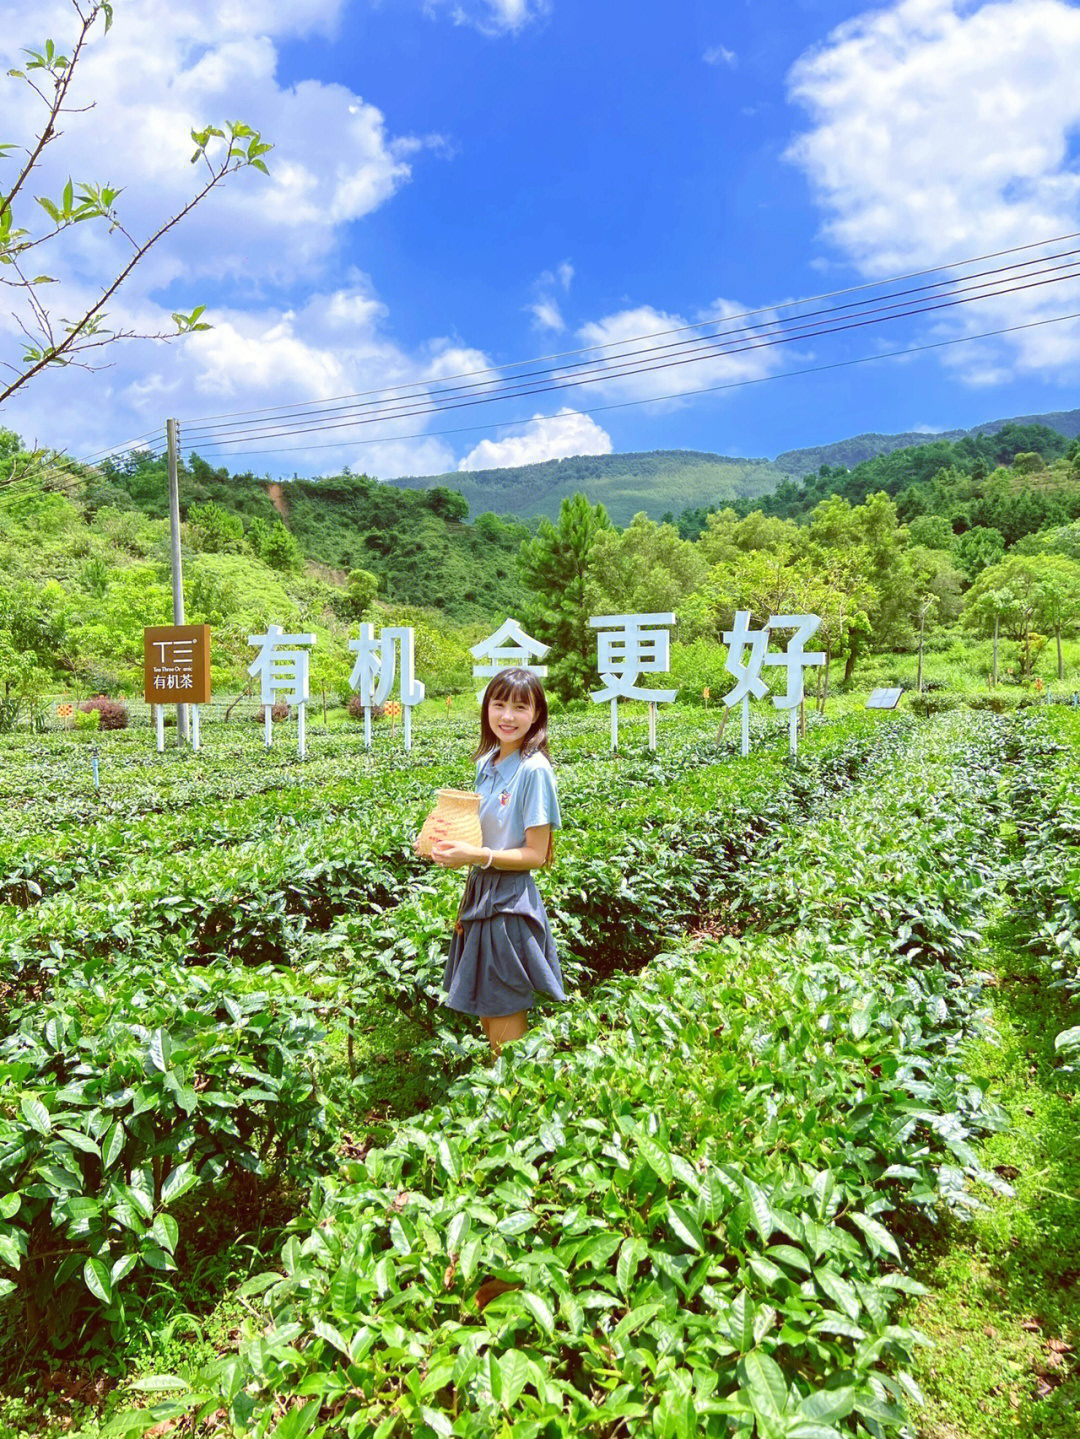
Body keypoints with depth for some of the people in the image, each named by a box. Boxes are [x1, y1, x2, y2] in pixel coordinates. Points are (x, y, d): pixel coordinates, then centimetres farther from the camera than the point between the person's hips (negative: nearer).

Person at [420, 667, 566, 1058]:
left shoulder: (535, 770, -17)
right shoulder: (487, 762, 7)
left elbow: (536, 855, -17)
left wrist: (477, 856, -25)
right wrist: (450, 840, 0)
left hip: (511, 899, -7)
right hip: (480, 890, 8)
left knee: (506, 1015, 4)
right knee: (485, 1010, 18)